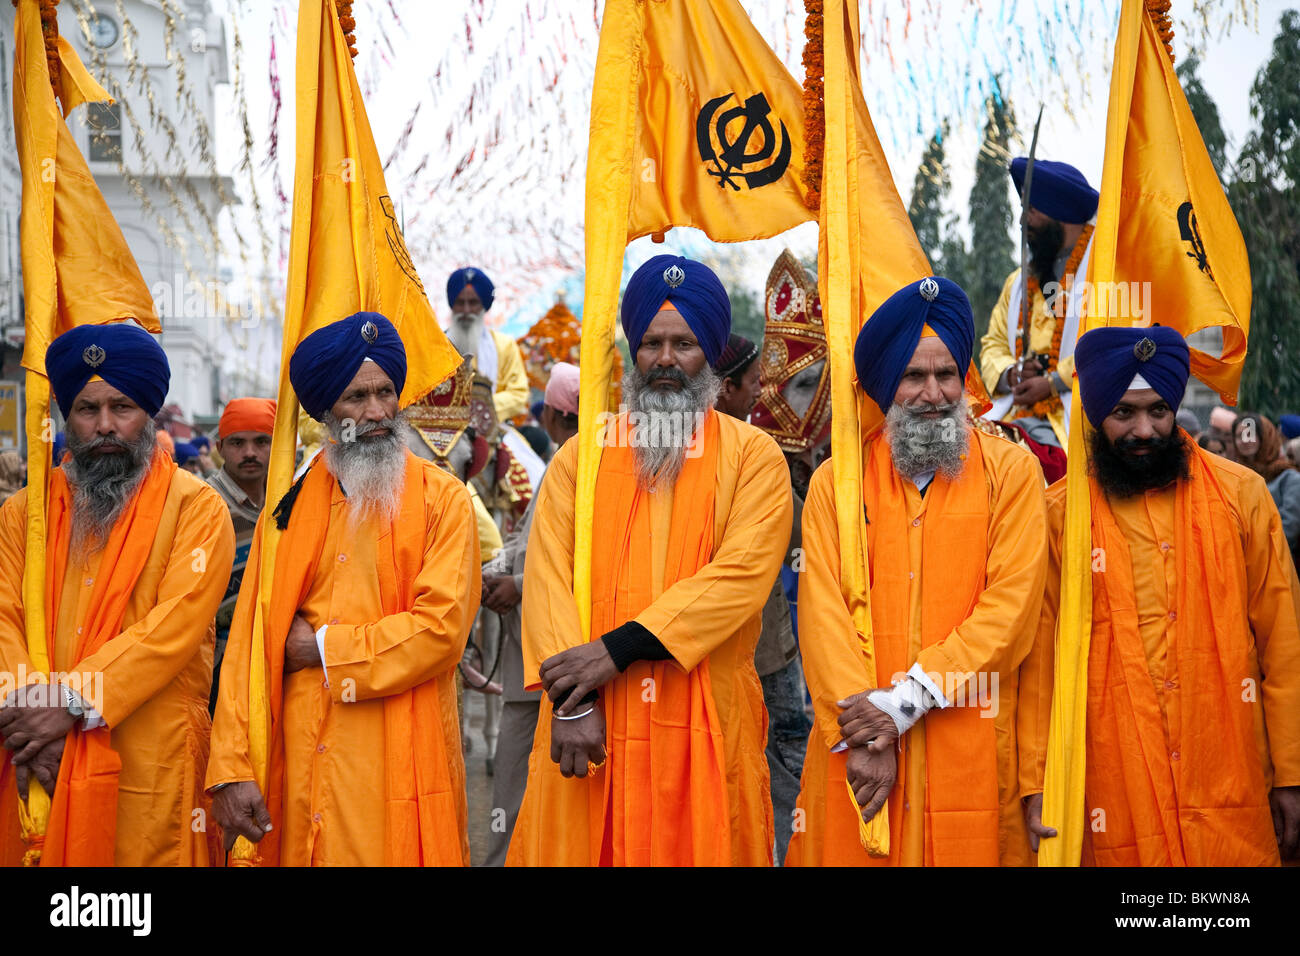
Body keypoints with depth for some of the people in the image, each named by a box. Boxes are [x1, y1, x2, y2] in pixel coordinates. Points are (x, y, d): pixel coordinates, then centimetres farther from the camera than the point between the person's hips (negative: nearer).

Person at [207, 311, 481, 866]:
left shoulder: (443, 499, 1)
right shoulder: (290, 507, 9)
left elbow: (441, 627, -11)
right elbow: (248, 643, 4)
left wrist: (322, 648, -6)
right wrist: (232, 770, -4)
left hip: (400, 764, -2)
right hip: (302, 765, 3)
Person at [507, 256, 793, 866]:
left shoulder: (753, 456, 3)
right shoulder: (579, 459, 10)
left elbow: (741, 575, -11)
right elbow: (548, 579, 0)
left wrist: (617, 647, -17)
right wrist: (572, 699, -14)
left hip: (708, 727, -1)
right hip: (591, 727, 2)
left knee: (698, 846, 2)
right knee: (580, 846, 4)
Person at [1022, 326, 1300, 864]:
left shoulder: (1240, 494, 3)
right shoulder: (1060, 514, 0)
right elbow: (1039, 657, 0)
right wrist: (1038, 783, -6)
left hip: (1231, 784, 1)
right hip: (1115, 794, -1)